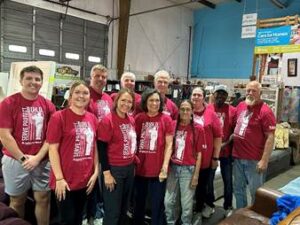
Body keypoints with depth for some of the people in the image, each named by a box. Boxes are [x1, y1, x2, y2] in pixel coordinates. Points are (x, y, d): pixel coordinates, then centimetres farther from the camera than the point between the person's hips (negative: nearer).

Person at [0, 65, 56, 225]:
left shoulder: (48, 105, 2)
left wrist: (38, 157, -9)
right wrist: (22, 158, -12)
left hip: (42, 161, 2)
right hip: (15, 161, -2)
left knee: (43, 198, 10)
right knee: (17, 201, 13)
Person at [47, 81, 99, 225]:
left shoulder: (92, 118, 4)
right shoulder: (59, 117, -11)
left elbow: (95, 147, 9)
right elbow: (53, 149, -12)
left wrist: (96, 172, 3)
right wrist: (59, 178, -14)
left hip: (86, 180, 5)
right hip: (65, 180, -5)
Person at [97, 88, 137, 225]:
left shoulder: (131, 120, 5)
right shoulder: (108, 120, -15)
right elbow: (101, 148, -15)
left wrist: (132, 164, 13)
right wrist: (106, 172, -16)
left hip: (129, 168, 7)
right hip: (114, 169, -7)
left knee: (124, 208, 19)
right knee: (113, 211, 6)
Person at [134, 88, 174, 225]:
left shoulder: (166, 119, -5)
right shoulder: (138, 118, 1)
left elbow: (169, 144, -5)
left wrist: (165, 166, -11)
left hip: (158, 169, -2)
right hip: (140, 168, 3)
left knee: (157, 204, 9)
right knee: (139, 202, 19)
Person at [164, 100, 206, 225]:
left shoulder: (198, 129, -5)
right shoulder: (173, 126, 2)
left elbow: (199, 154, -3)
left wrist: (196, 174, -5)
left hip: (188, 169, -3)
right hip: (173, 167, 3)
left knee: (187, 204, 8)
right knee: (169, 201, 12)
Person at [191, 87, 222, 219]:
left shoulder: (211, 114, -5)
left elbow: (218, 137, -3)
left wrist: (215, 157, -4)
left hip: (207, 159, -2)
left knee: (207, 185, 14)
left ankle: (209, 206, 40)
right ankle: (198, 207, 38)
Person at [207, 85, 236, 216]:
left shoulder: (232, 110, -4)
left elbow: (235, 131, -4)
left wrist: (226, 143, -15)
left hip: (226, 150, -1)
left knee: (228, 180, 9)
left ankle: (228, 207, 29)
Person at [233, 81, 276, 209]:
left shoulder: (265, 111, -16)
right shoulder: (240, 106, 5)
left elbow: (270, 137, -17)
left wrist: (264, 160, -20)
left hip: (254, 159, -7)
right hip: (238, 156, 7)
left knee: (255, 191, 9)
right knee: (238, 188, 20)